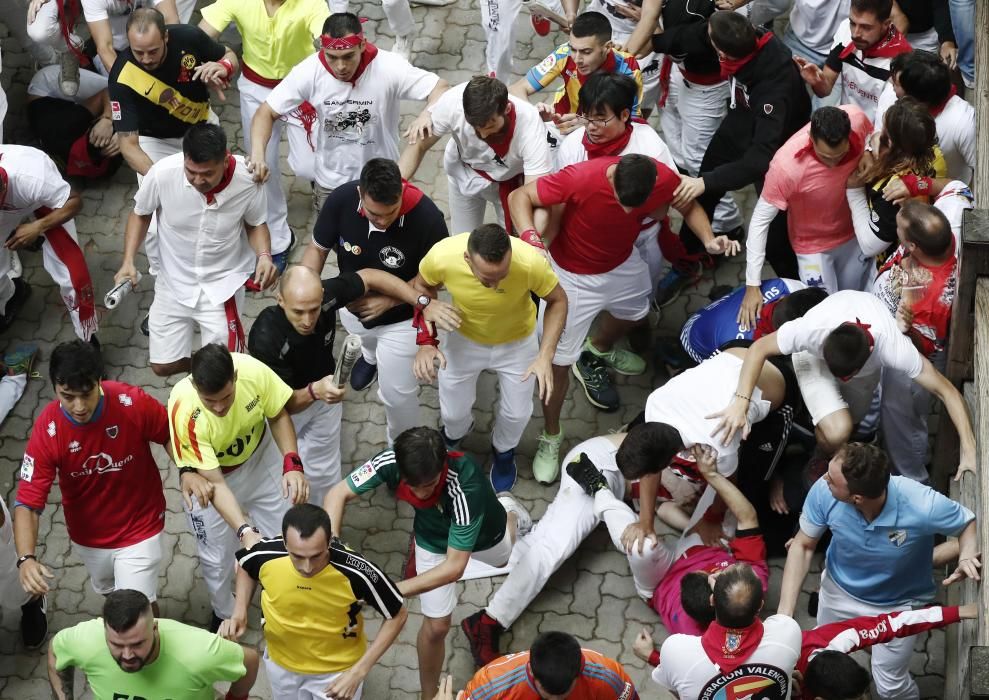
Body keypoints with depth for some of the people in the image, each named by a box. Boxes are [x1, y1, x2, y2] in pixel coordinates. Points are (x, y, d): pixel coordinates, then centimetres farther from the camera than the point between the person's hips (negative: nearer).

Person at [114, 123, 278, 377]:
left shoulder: (247, 180, -25)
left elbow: (256, 223, -4)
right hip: (174, 281, 1)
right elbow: (140, 214, -4)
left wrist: (264, 256, -24)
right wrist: (128, 261, -16)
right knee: (163, 366, 8)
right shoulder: (163, 173, -26)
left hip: (223, 282, -1)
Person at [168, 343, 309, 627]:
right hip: (210, 477, -2)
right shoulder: (185, 412, -39)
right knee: (217, 558, 10)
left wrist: (293, 463, -25)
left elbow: (278, 415, -11)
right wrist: (244, 531, -45)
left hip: (259, 459, 3)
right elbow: (216, 483, -33)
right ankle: (224, 615, 41)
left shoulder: (253, 370, -34)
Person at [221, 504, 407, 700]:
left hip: (338, 669, -2)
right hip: (280, 661, 2)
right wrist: (240, 613, -15)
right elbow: (245, 566, -1)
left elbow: (398, 615, -17)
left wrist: (358, 672, -20)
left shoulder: (357, 572, -35)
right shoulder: (265, 554, -28)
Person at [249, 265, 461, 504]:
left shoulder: (326, 295, -32)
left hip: (325, 390, 4)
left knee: (324, 474, 15)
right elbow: (282, 404, -33)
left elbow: (370, 277, -13)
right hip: (284, 409, -4)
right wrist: (314, 392, -55)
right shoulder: (265, 340, -42)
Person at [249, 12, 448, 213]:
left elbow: (441, 88, -24)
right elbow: (266, 113, -14)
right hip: (329, 183, 1)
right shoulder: (308, 72, -22)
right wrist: (258, 154, -33)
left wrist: (427, 115, -47)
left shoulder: (389, 68, -27)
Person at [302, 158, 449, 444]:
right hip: (352, 307, 4)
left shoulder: (427, 218, -36)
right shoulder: (341, 199, -29)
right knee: (371, 343, 36)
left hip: (401, 319, -3)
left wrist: (387, 301, -27)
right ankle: (371, 354, 74)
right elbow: (318, 248, -13)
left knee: (397, 394, 10)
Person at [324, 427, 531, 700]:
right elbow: (338, 494, -27)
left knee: (503, 558, 34)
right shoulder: (391, 462, -40)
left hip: (484, 535, -1)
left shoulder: (464, 486, -49)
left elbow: (454, 567, -45)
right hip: (433, 541, 1)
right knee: (436, 625, 3)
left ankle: (509, 512, 66)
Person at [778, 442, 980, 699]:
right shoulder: (823, 491, -34)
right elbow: (803, 546, -17)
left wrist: (967, 556, -40)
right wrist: (785, 612, -25)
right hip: (839, 590, 3)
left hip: (896, 604, -2)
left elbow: (970, 523, -18)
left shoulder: (923, 505, -40)